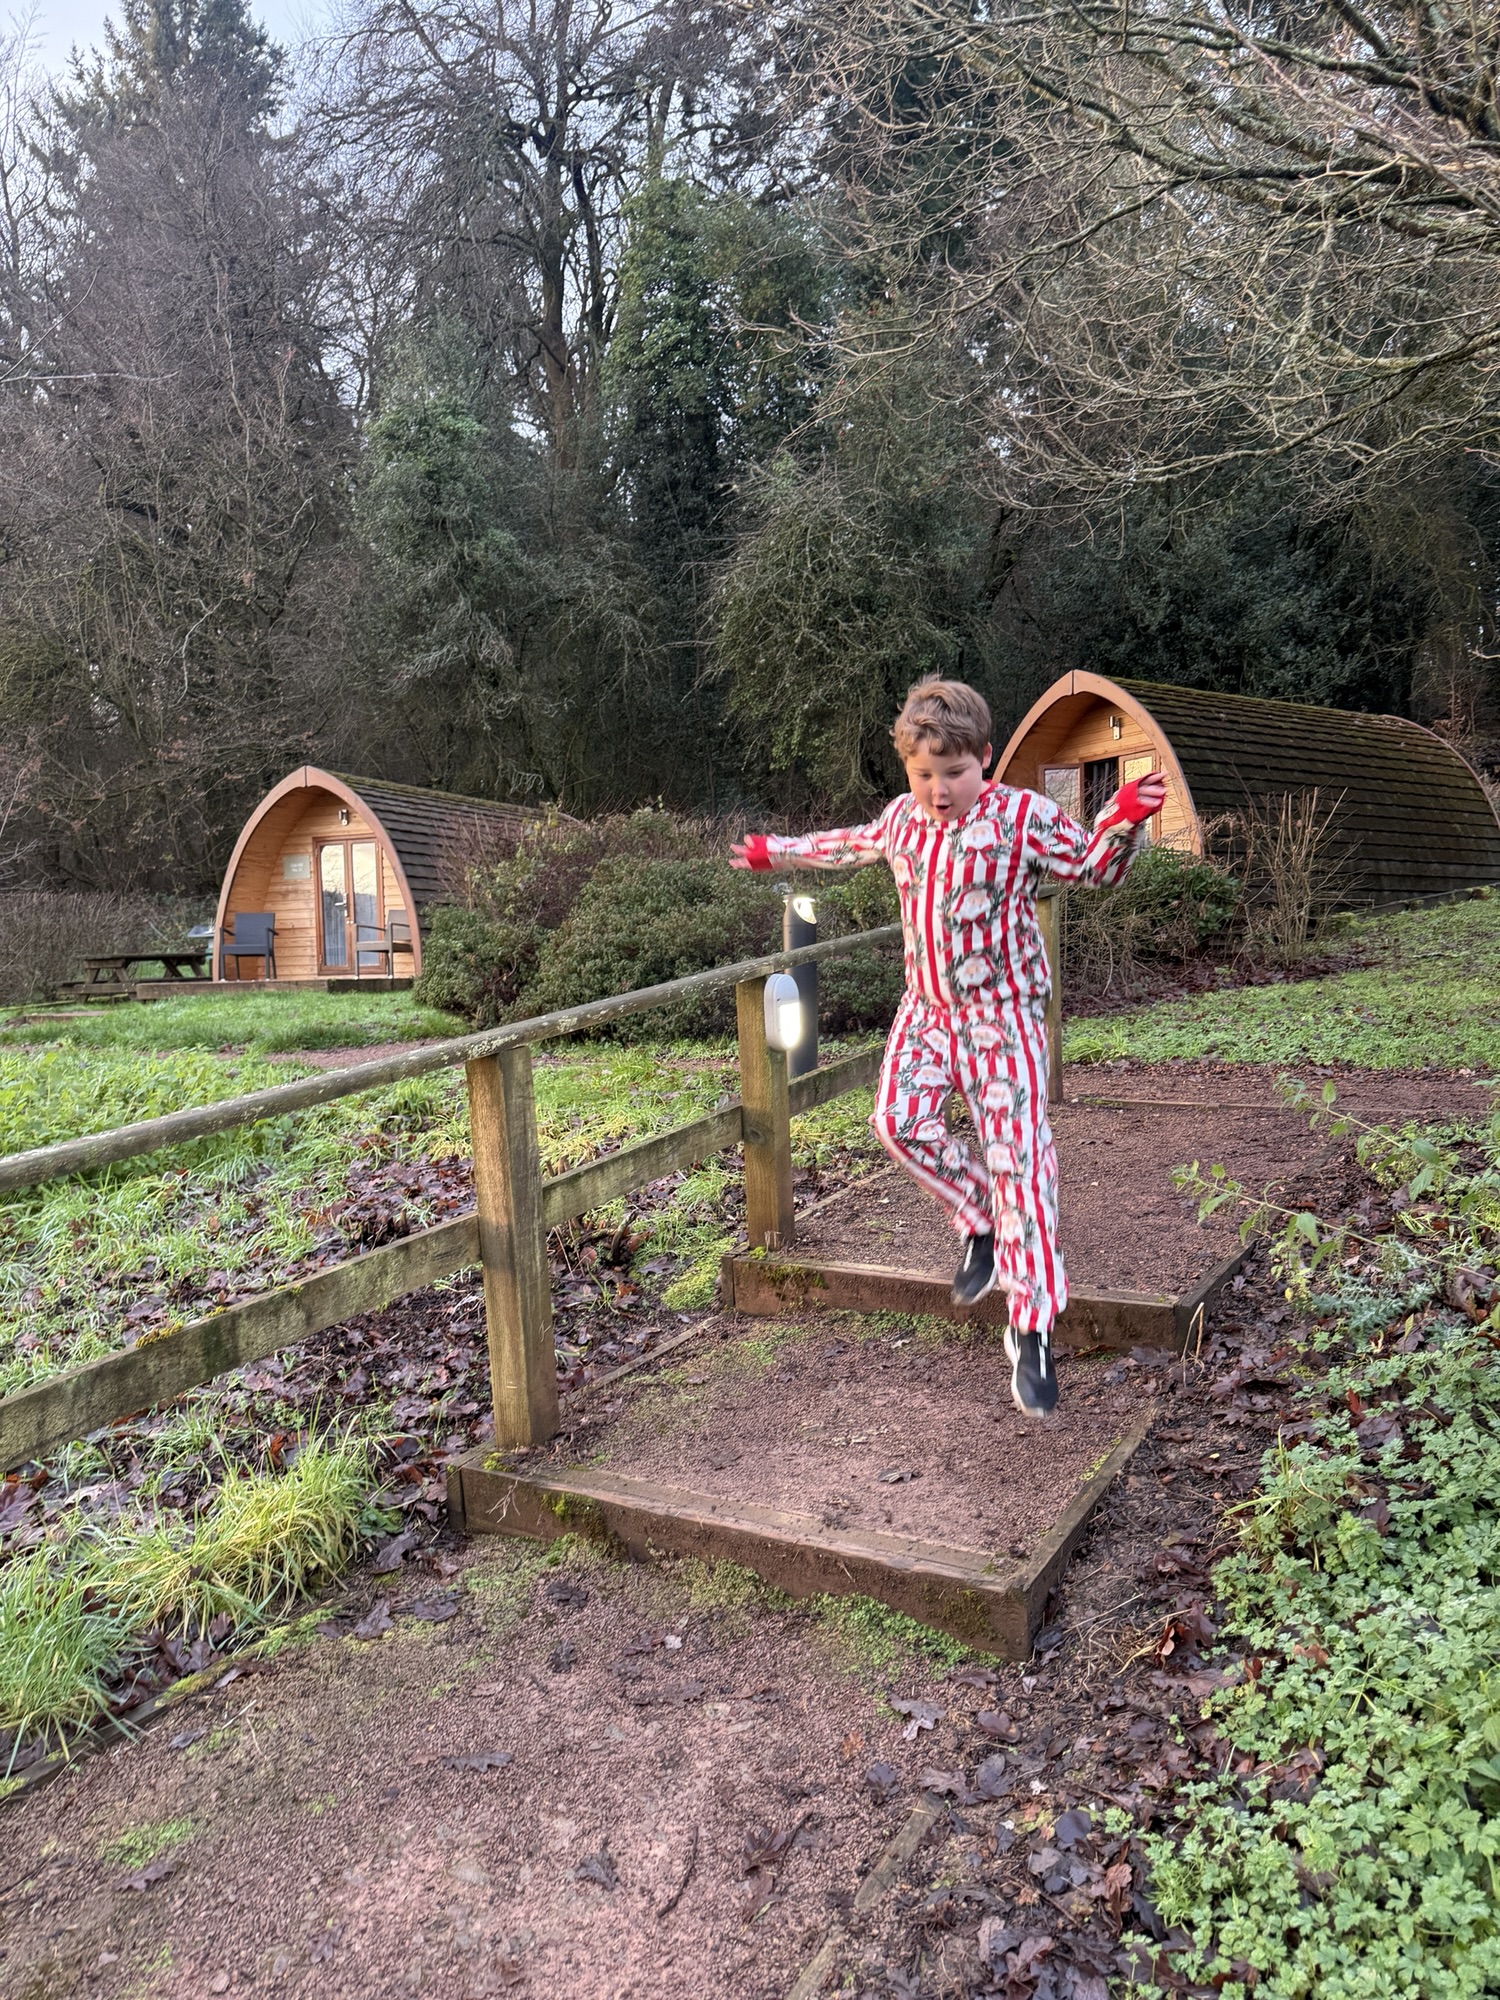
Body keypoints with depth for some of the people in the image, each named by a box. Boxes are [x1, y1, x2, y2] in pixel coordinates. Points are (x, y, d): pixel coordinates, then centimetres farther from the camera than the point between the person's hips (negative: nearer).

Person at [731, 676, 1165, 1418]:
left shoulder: (1024, 816, -8)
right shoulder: (903, 817, 8)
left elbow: (1093, 864, 0)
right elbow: (855, 844, 29)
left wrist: (1123, 820, -21)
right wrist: (777, 850, 37)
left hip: (1003, 1014, -5)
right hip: (927, 1007, 5)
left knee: (1017, 1155, -11)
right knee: (899, 1119, -13)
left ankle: (1031, 1328, -7)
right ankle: (980, 1223, 12)